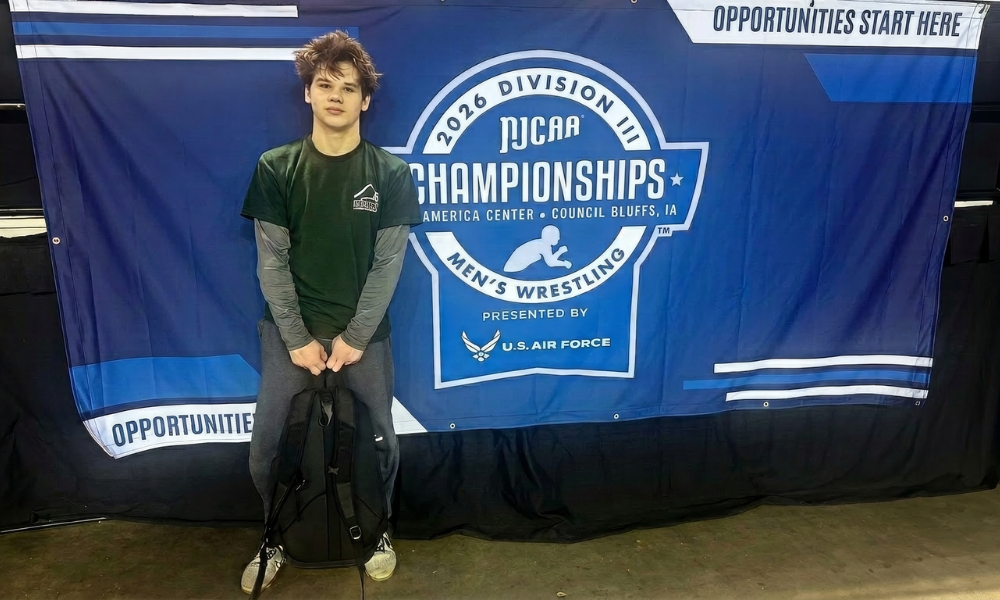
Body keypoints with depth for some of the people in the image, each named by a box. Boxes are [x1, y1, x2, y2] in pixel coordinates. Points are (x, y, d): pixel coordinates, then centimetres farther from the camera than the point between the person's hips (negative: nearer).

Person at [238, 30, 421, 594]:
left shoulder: (391, 173, -3)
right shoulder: (276, 168, -1)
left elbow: (388, 262, -4)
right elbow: (272, 260, -2)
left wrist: (354, 336, -9)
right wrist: (298, 337, -8)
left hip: (364, 332, 0)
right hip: (292, 331, 1)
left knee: (379, 442, 6)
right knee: (267, 447, 4)